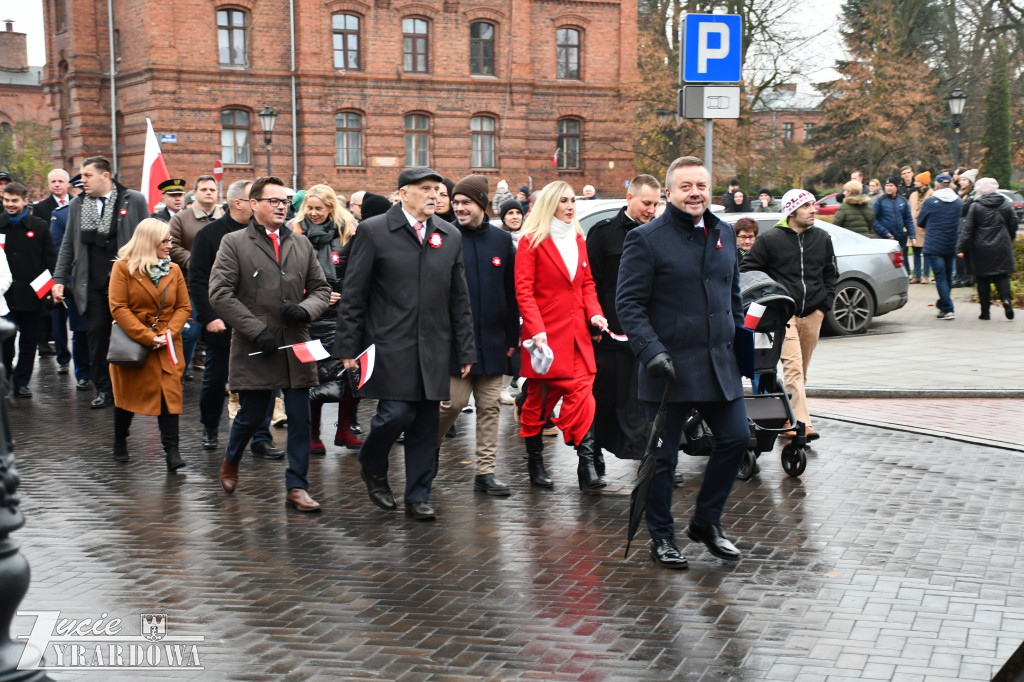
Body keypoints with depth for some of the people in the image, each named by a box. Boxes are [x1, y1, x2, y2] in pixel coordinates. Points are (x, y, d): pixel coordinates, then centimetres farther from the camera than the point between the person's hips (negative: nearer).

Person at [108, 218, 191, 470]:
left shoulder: (173, 270, 6)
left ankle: (171, 450, -9)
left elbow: (183, 307, 5)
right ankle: (120, 443, 31)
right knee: (127, 395, 11)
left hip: (167, 346, 2)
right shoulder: (123, 267, -7)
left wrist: (169, 332, -12)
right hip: (132, 344, -2)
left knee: (169, 393, -9)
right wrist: (147, 337, -18)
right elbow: (118, 308, -12)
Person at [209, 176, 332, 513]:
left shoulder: (301, 244, 13)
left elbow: (321, 288, 16)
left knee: (300, 419, 1)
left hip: (296, 347, 3)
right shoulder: (234, 243, -1)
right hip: (255, 351, -3)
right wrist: (256, 330, -14)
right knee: (252, 416, 7)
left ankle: (296, 487, 10)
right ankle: (231, 462, 37)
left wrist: (306, 309, -7)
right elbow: (219, 294, -9)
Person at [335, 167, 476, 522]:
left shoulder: (450, 236, 11)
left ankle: (418, 496, 17)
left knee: (425, 425, 5)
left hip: (433, 348, 4)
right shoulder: (373, 231, -2)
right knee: (396, 413, -11)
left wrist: (465, 351, 9)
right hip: (389, 345, -4)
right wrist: (348, 347, -6)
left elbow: (459, 299, 13)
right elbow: (353, 295, -2)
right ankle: (372, 467, 19)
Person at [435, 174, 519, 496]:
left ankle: (486, 472, 12)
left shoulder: (502, 240, 6)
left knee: (490, 407, 5)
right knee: (454, 402, -3)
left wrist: (512, 336, 8)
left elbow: (511, 293, 10)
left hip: (492, 341, 3)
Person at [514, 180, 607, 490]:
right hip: (545, 335, -5)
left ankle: (587, 467, -5)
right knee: (538, 399, 3)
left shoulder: (578, 239, 14)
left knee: (582, 394, -5)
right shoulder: (531, 241, -5)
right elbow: (523, 291, -10)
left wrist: (594, 312, 0)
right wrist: (536, 330, -19)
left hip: (577, 333, 5)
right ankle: (534, 463, 12)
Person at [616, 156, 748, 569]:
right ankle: (661, 538, 18)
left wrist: (739, 343, 18)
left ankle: (706, 522, 22)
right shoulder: (646, 239, -7)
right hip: (669, 366, -5)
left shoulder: (724, 234, 12)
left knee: (735, 438, 3)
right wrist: (651, 350, -20)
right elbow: (629, 303, -10)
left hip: (719, 364, 6)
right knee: (664, 455, 4)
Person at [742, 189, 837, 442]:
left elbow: (831, 274, 22)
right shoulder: (770, 239, -4)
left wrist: (825, 304, 10)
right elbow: (747, 272, 1)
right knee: (793, 367, -18)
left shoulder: (822, 238, 11)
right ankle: (802, 423, -23)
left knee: (800, 370, 11)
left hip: (812, 313, 5)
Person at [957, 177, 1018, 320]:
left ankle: (985, 311, 5)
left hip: (981, 248, -2)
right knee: (1002, 275, 8)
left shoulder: (976, 206, -6)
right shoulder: (1006, 204, 2)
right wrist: (1009, 241, 22)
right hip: (1002, 248, 2)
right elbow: (1013, 225, 7)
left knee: (983, 278, 5)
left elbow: (967, 229, -8)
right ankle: (1006, 298, -18)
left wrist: (961, 248, -7)